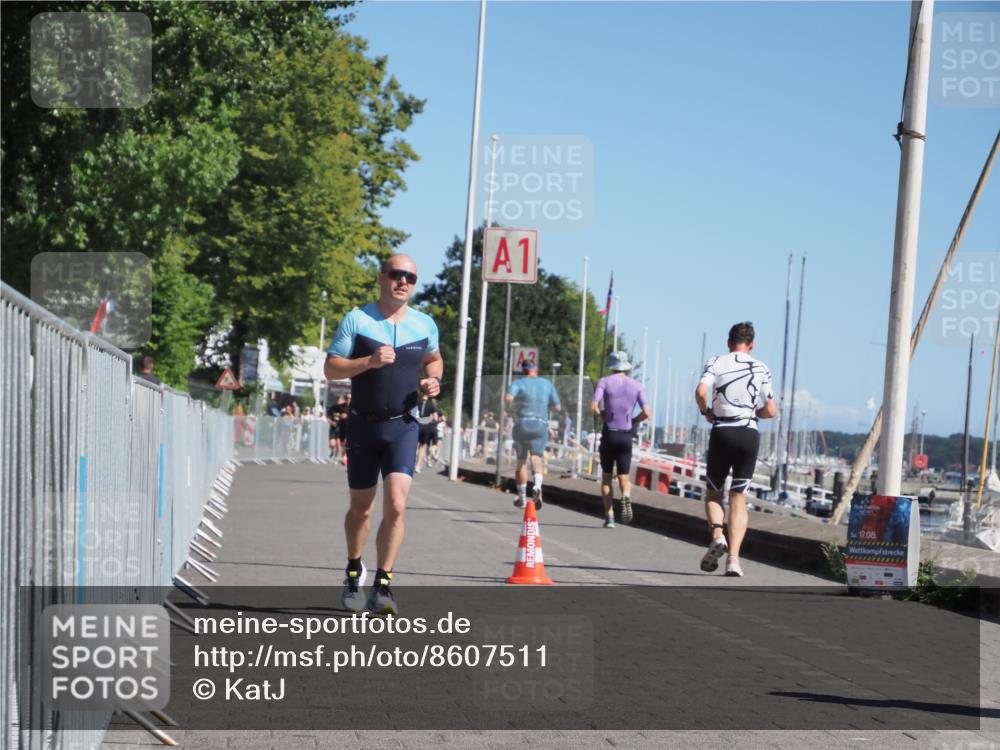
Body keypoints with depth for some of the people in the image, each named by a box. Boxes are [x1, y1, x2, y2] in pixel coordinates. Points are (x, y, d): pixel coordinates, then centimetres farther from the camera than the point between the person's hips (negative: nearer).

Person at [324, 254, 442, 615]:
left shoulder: (425, 325, 5)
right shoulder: (357, 320, -3)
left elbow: (434, 359, 25)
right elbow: (330, 368, -5)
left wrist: (432, 380, 2)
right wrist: (369, 361, -21)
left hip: (403, 427, 1)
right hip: (363, 426, -1)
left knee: (395, 505, -15)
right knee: (361, 507, 12)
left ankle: (382, 586, -8)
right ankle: (354, 572, 37)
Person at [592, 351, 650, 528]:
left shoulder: (604, 382, -2)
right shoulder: (636, 386, 3)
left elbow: (594, 407, -14)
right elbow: (646, 413, -5)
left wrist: (603, 415, 6)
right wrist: (633, 421, 13)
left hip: (609, 434, -1)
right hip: (626, 436, 1)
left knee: (606, 477, 10)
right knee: (623, 476, 9)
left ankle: (609, 516, 2)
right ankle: (626, 496, -24)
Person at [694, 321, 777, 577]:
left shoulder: (716, 363, 3)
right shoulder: (761, 368, 8)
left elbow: (700, 391, -15)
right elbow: (771, 411, 4)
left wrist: (706, 412, 3)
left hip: (721, 432, -1)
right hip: (749, 434, 1)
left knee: (713, 491, 15)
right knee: (739, 499, 4)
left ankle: (717, 535, -11)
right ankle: (733, 557, -7)